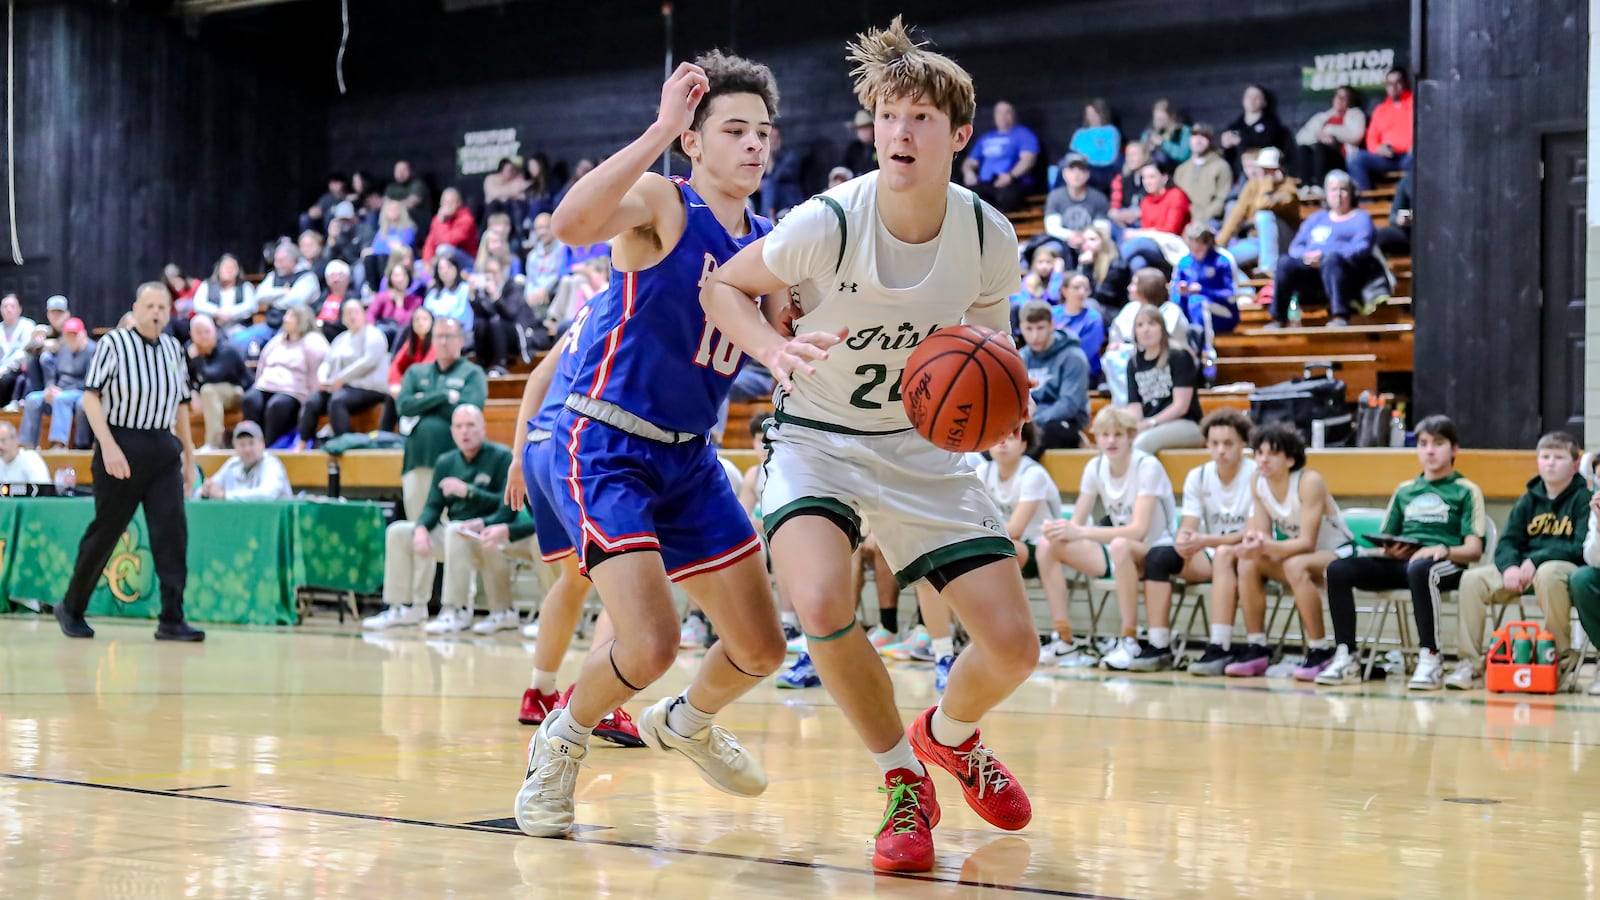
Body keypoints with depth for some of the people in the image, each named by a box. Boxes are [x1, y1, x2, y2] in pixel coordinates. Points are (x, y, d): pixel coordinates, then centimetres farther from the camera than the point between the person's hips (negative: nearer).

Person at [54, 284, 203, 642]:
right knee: (104, 531, 4)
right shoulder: (113, 344, -7)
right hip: (121, 447, -4)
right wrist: (108, 445, -20)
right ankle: (71, 608, 22)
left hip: (164, 450, 4)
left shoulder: (174, 349, 10)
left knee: (172, 531, -7)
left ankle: (171, 620, -7)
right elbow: (91, 396, -10)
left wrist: (189, 457, 19)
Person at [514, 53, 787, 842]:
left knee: (761, 649, 10)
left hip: (690, 457, 7)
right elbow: (571, 224, -36)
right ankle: (561, 742, 8)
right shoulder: (661, 204, -15)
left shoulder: (768, 243, 6)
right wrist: (659, 131, -38)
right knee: (651, 642, -23)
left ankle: (687, 723, 43)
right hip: (602, 448, -7)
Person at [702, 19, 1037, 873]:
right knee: (822, 605, -32)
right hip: (817, 442, -3)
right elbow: (722, 287, -8)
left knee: (1013, 646, -5)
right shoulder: (827, 224, -22)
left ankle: (948, 735, 33)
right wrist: (776, 349, -28)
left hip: (923, 445, 3)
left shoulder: (988, 236, -11)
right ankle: (903, 782, -5)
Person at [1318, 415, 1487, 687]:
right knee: (1339, 569, -19)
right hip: (1401, 561, 5)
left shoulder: (1466, 491, 10)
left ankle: (1430, 660, -34)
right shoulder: (1405, 490, 23)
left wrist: (1443, 550, -20)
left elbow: (1473, 550, 0)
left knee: (1419, 569, -42)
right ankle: (1346, 657, -16)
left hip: (1446, 565, -5)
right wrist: (1390, 550, -2)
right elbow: (1385, 543, 22)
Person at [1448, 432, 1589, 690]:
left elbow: (1582, 549, -14)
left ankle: (1561, 657, -25)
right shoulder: (1529, 500, 14)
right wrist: (1510, 566, -15)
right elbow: (1507, 542, 9)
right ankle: (1470, 663, -13)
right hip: (1522, 571, 5)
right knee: (1472, 579, -16)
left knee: (1548, 573, -41)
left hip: (1568, 568, -5)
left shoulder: (1584, 499, -2)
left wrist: (1536, 560, -23)